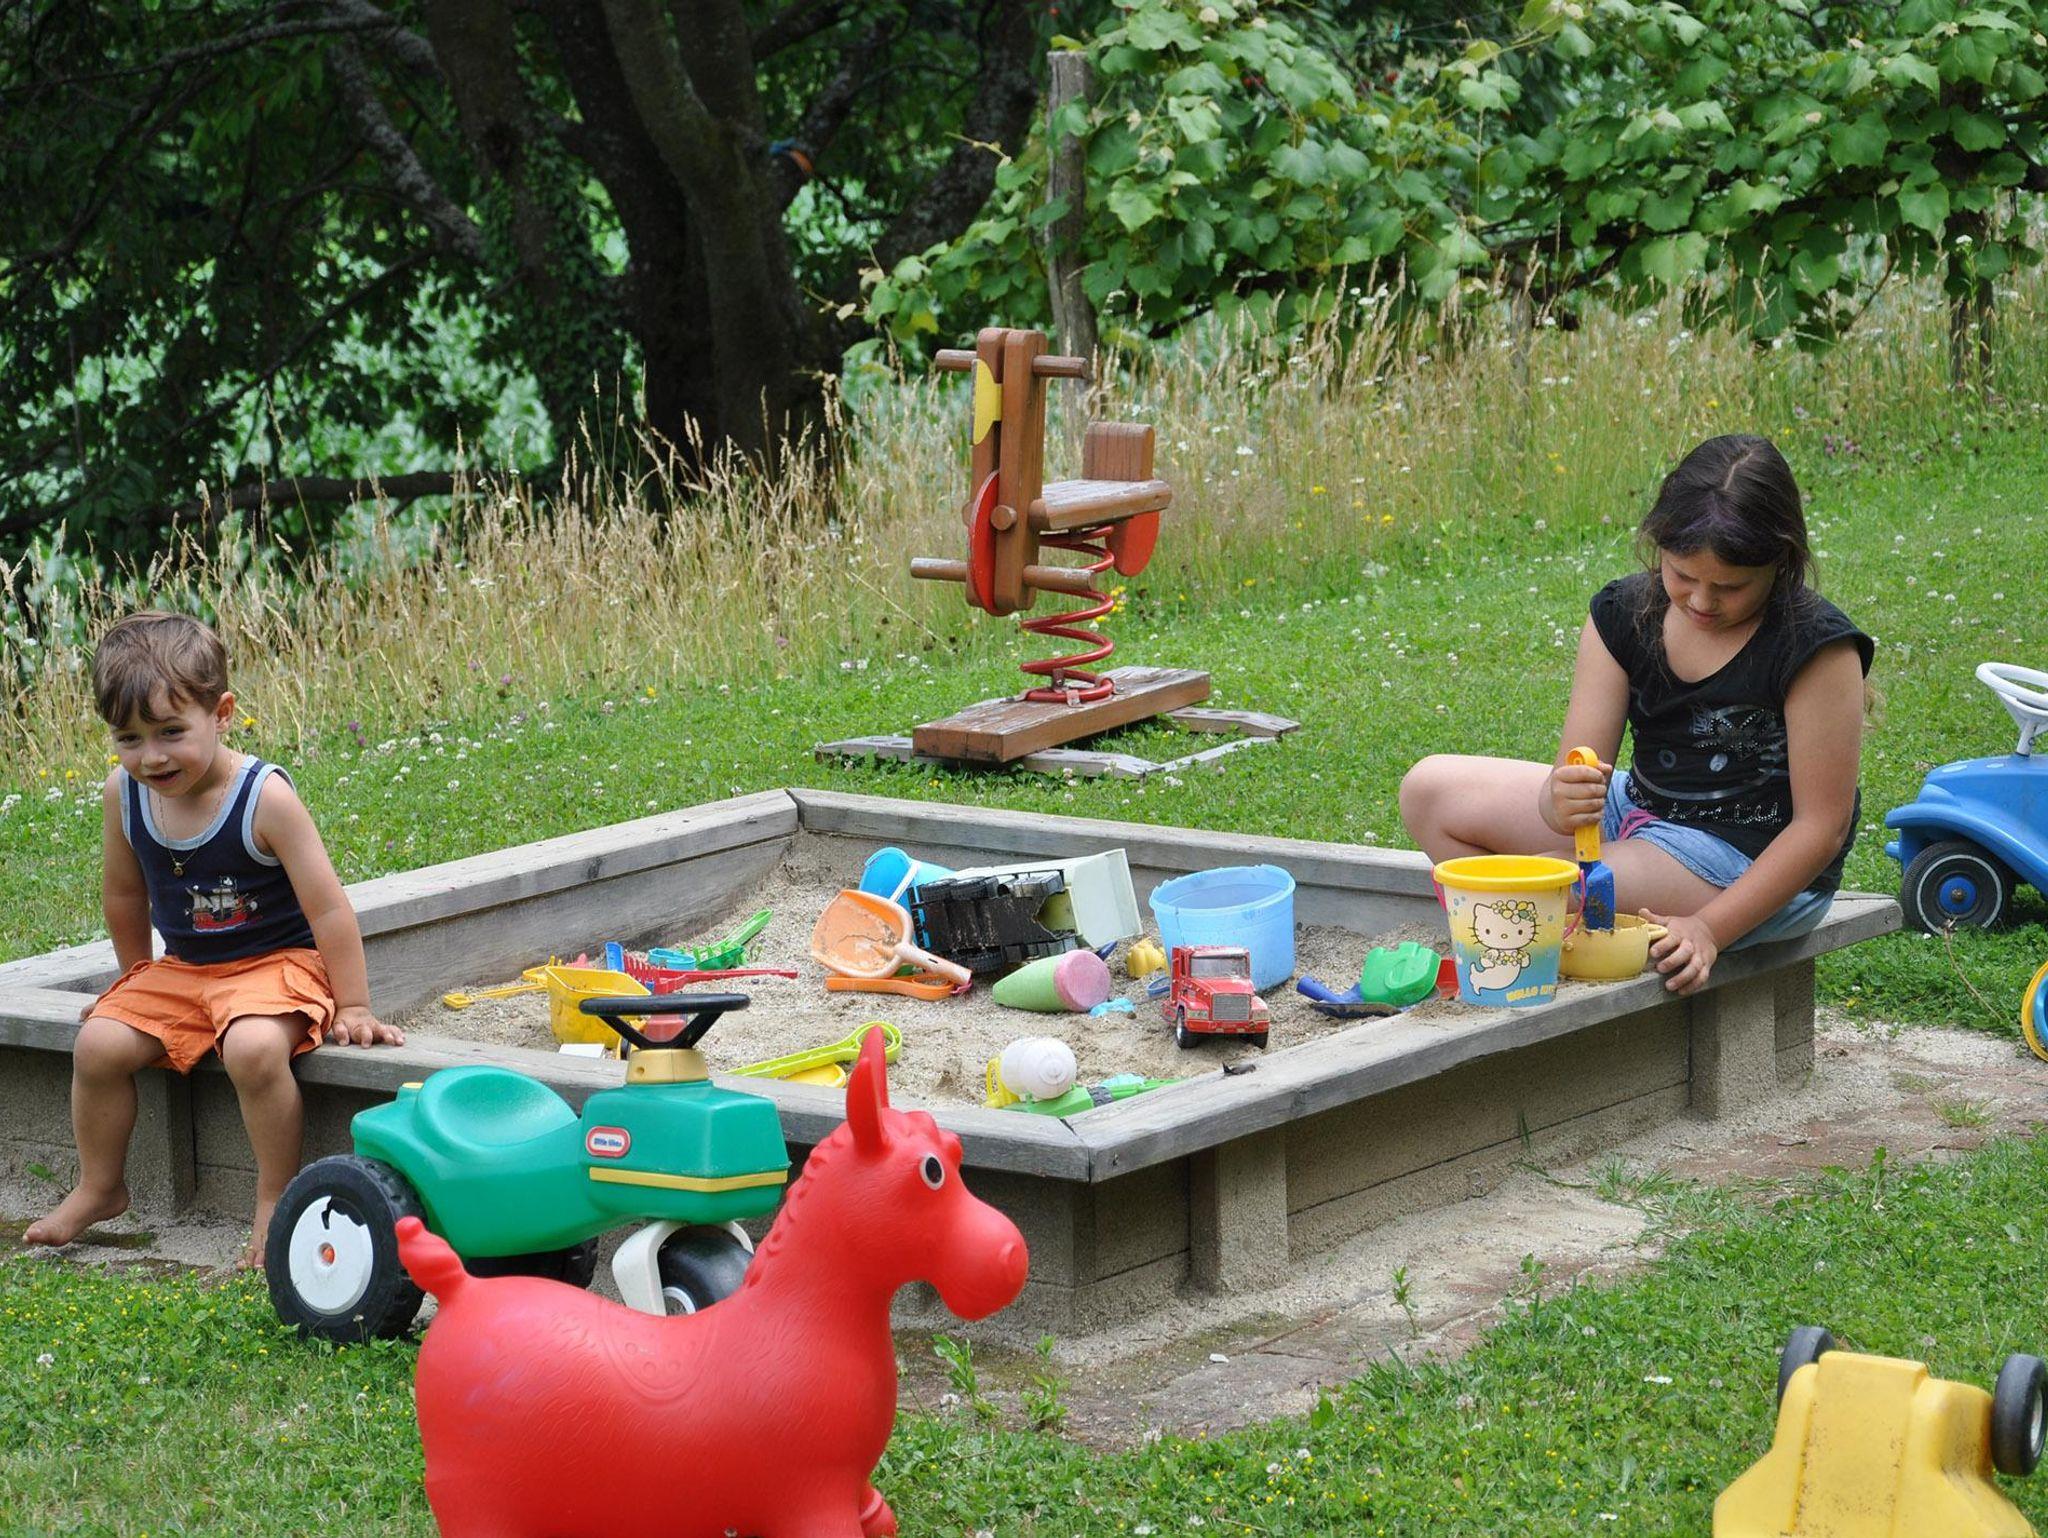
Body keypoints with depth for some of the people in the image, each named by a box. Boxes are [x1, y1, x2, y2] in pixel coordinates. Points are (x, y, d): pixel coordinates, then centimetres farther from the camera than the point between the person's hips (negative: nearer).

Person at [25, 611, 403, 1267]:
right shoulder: (123, 796, -6)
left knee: (254, 1048, -34)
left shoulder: (265, 798, -22)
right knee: (99, 1043, -13)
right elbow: (124, 895, 13)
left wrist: (352, 1009, -14)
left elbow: (329, 910, -17)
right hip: (181, 969, 6)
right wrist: (135, 977, 23)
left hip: (276, 962, -6)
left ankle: (276, 1203, -15)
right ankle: (99, 1188, 11)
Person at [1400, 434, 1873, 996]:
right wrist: (1566, 800, -36)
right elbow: (1577, 769, -9)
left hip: (1756, 865, -8)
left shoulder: (1816, 647, -20)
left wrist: (1709, 928, -26)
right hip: (1638, 810, 8)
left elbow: (1822, 825, -18)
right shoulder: (1625, 613, -4)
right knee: (1430, 790, 6)